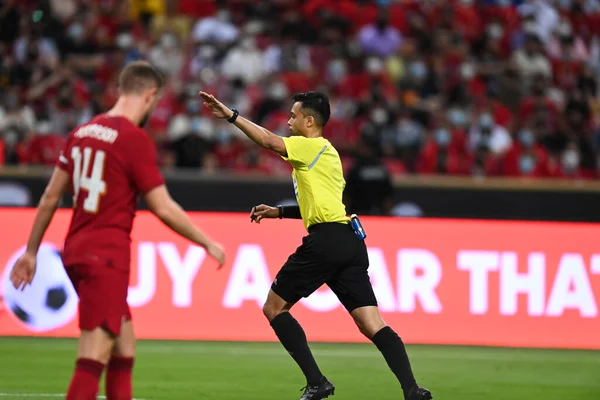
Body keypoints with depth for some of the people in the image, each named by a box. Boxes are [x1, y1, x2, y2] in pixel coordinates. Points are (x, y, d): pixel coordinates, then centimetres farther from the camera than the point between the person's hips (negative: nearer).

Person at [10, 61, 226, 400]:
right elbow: (164, 209, -9)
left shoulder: (82, 133, 11)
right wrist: (208, 244, 3)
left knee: (125, 351, 15)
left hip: (76, 251, 8)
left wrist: (31, 251, 22)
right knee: (93, 362, -11)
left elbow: (50, 198, 14)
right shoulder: (136, 140, -11)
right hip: (107, 256, -8)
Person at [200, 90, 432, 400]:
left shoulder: (313, 147, -2)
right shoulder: (326, 153, 25)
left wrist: (230, 115, -15)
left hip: (325, 241, -9)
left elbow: (269, 141, -17)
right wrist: (278, 211, 28)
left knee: (274, 307, 5)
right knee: (372, 324, 0)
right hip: (348, 241, 9)